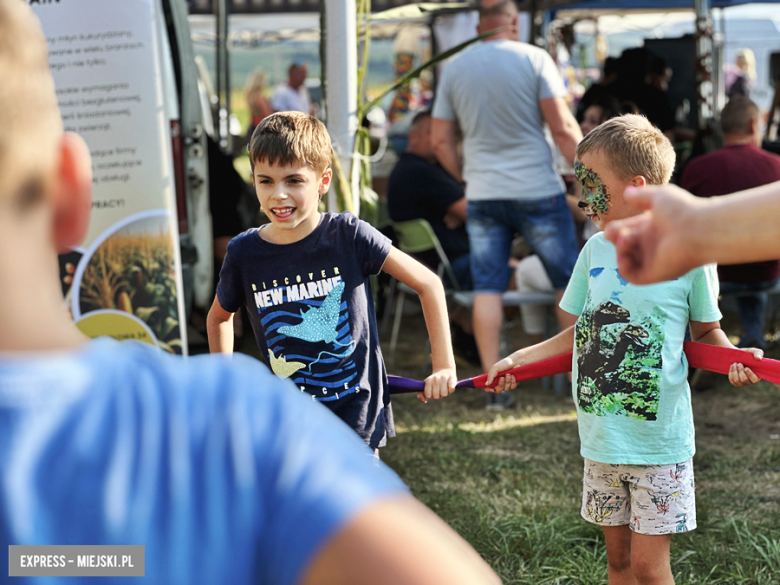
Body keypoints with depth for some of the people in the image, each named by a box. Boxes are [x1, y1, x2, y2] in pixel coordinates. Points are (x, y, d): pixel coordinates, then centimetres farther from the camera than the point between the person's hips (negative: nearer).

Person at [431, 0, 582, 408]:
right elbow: (562, 127, -10)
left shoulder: (454, 68, 6)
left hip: (482, 195, 3)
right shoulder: (533, 58, -5)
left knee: (487, 287, 4)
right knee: (568, 281, 9)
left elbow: (440, 141, 8)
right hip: (536, 190, -3)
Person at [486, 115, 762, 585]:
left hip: (659, 440, -5)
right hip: (603, 437, 5)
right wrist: (517, 360, 14)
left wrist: (737, 360, -17)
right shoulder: (595, 251, 5)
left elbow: (706, 332, 2)